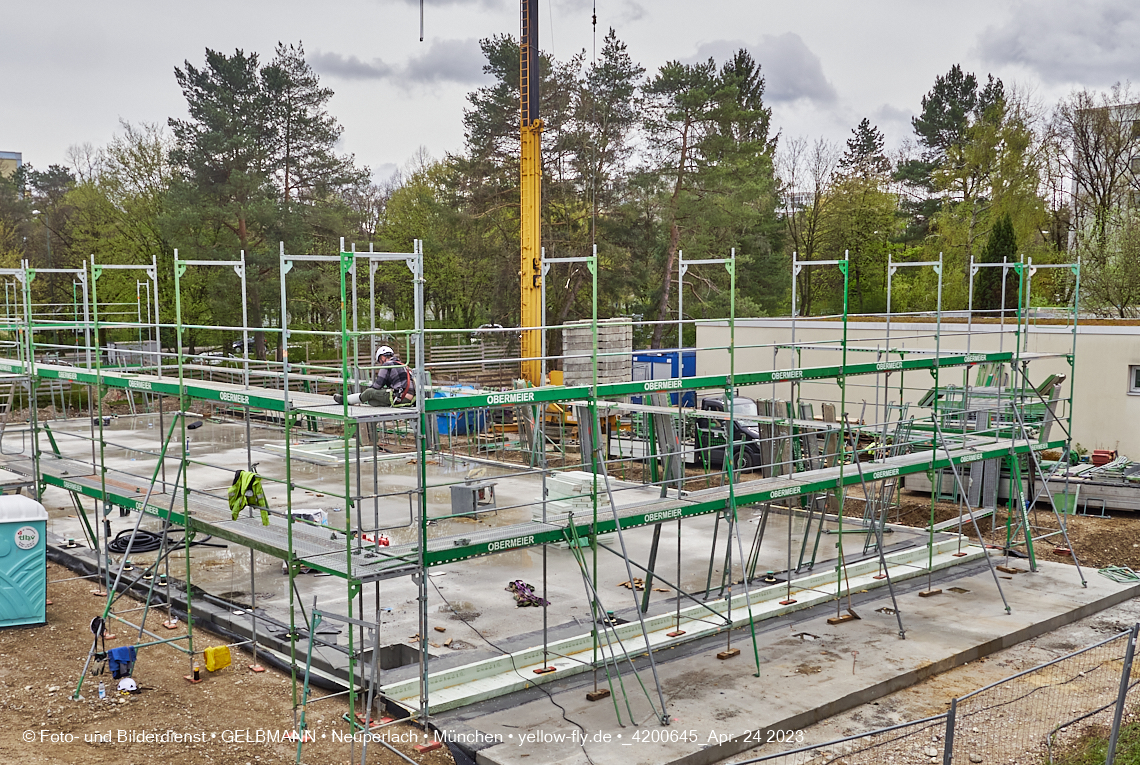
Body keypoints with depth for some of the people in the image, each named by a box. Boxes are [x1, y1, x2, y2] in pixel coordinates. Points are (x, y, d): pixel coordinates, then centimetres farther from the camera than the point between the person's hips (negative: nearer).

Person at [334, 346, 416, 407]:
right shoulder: (403, 365, 26)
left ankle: (344, 399, 17)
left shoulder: (386, 365, -1)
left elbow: (377, 385, -1)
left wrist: (369, 388, 20)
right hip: (410, 399, 8)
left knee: (370, 392, 4)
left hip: (400, 397, -8)